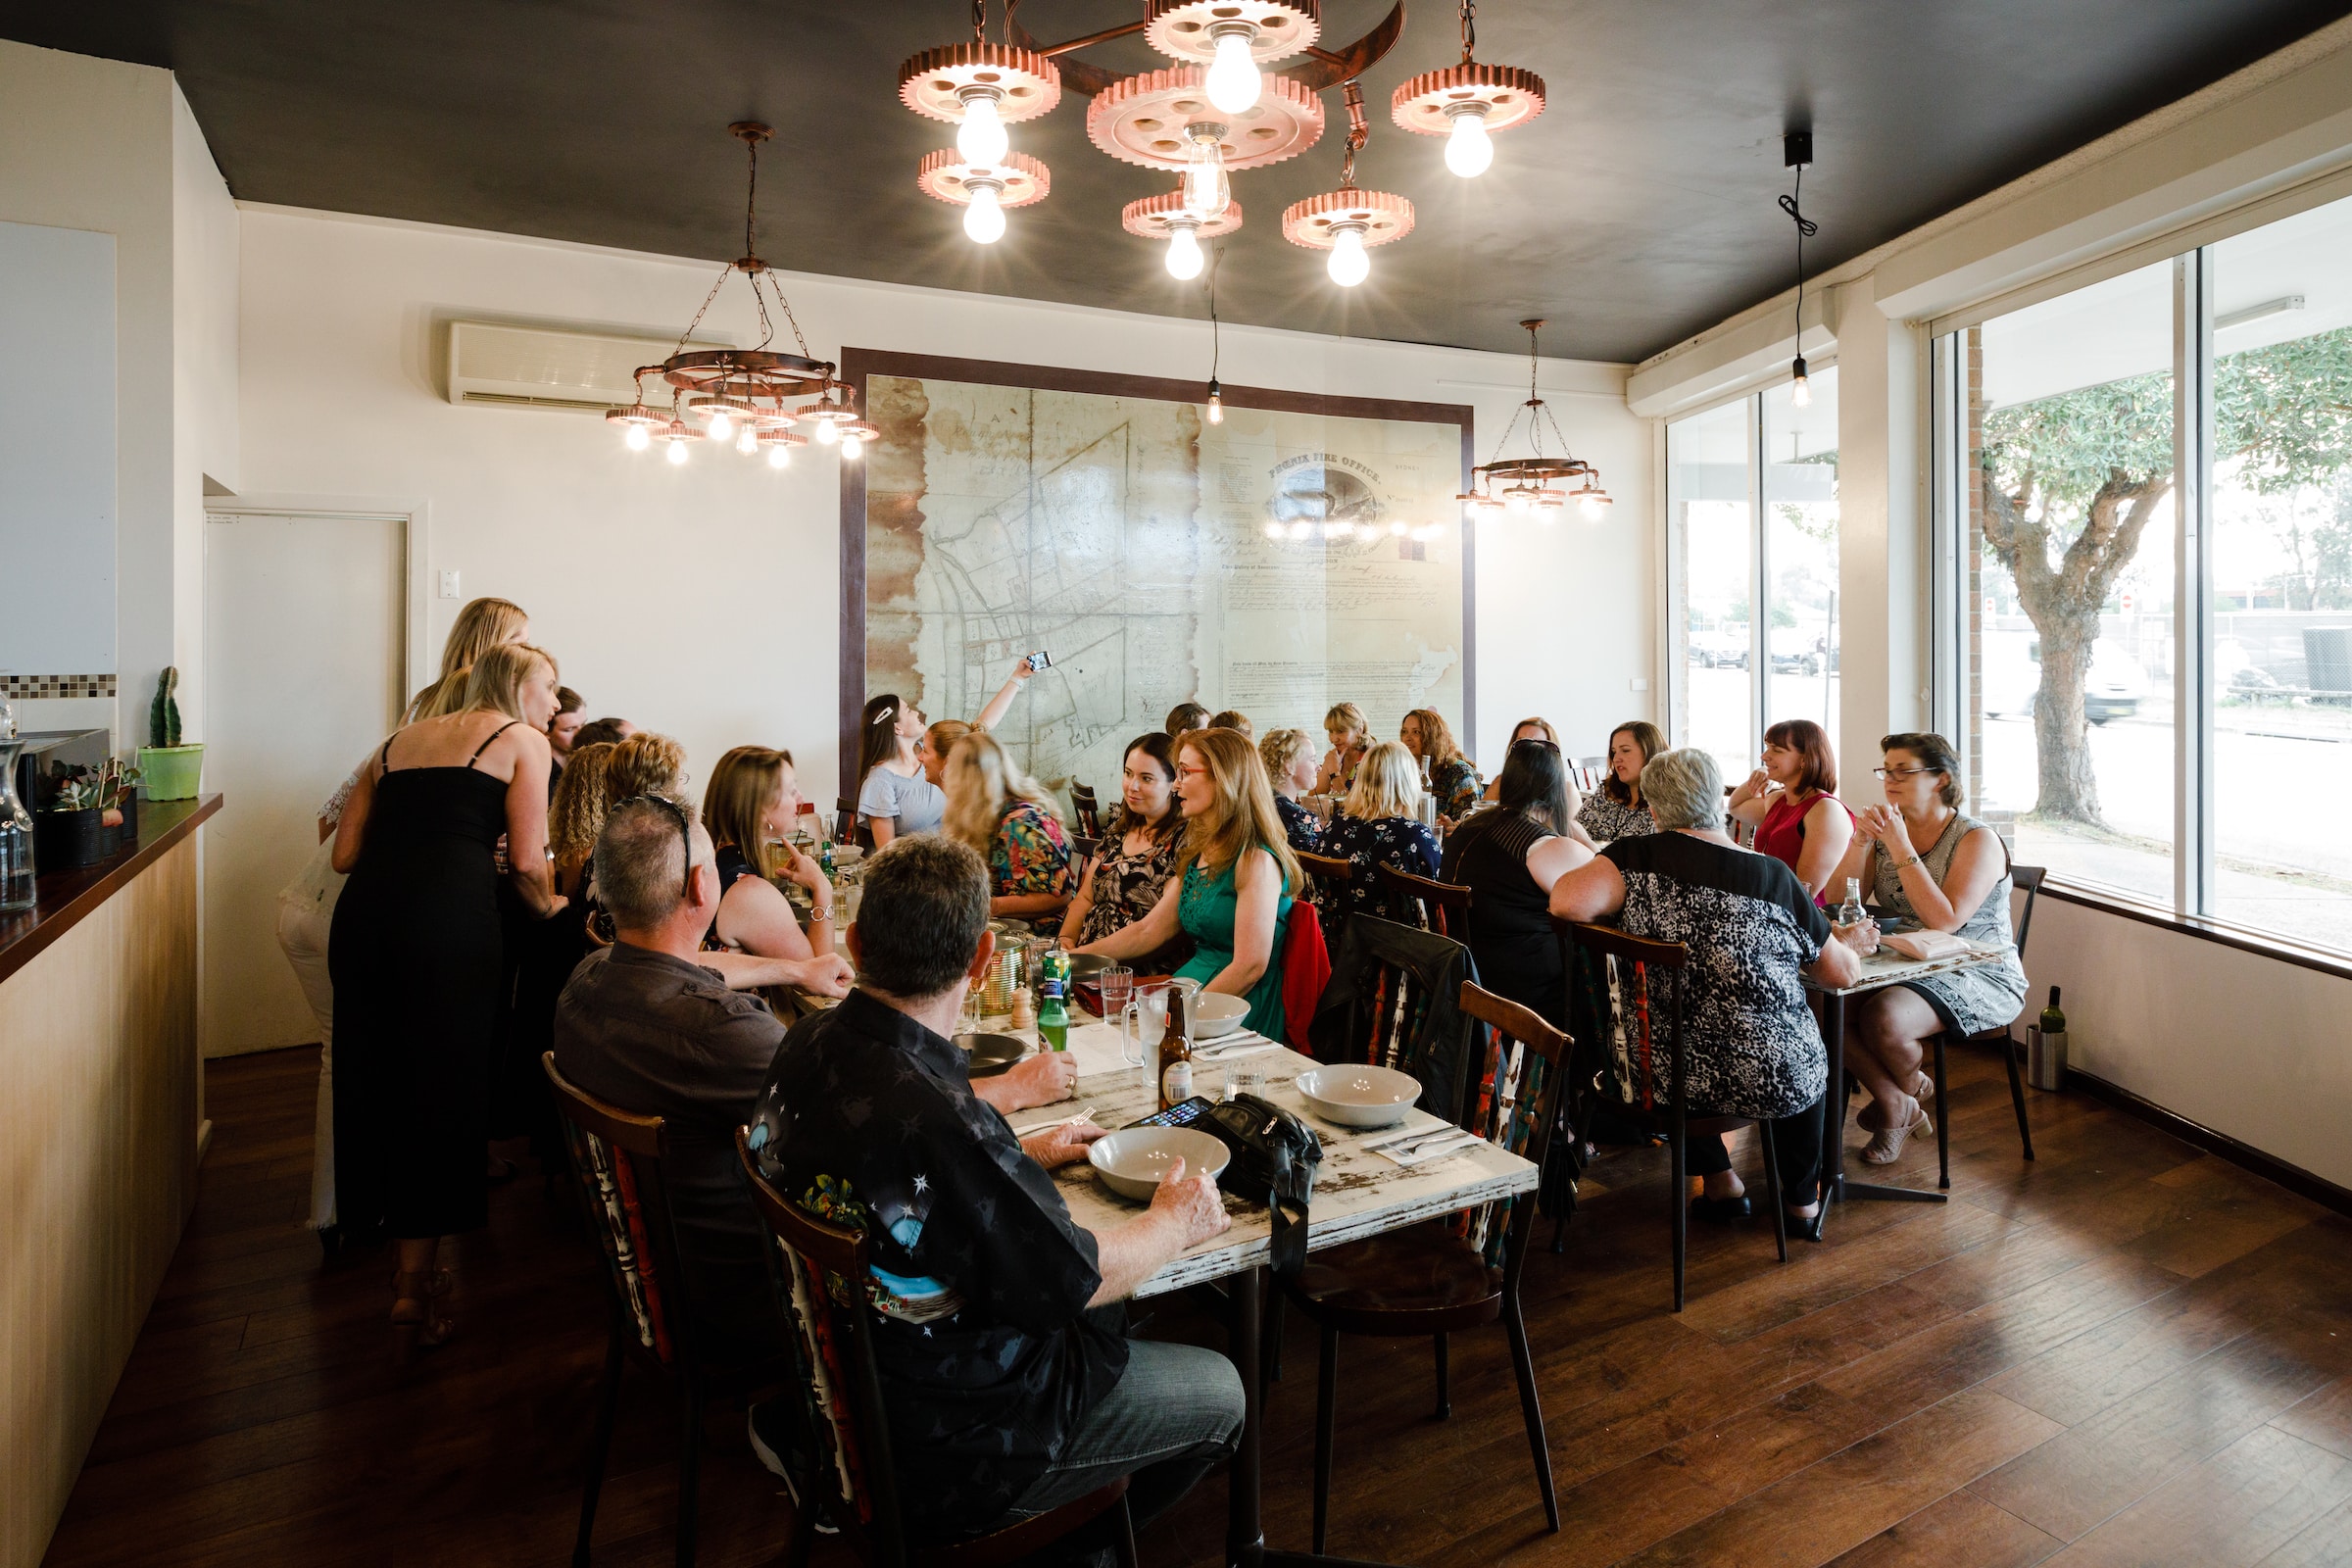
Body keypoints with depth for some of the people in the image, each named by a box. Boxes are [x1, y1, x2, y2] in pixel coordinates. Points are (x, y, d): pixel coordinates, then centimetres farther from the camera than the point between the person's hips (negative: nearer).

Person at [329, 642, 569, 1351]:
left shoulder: (400, 739, 26)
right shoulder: (523, 740, 10)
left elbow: (344, 852, 20)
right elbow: (527, 863, 1)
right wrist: (548, 906, 21)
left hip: (365, 910, 6)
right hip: (448, 916, -6)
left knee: (372, 1077, 16)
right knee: (441, 1086, 5)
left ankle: (392, 1241, 33)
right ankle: (414, 1282, 15)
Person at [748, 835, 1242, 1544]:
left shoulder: (811, 1044, -11)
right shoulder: (940, 1123, -37)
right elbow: (1074, 1279, -23)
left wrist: (1021, 1152, 11)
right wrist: (1176, 1221, -5)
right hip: (946, 1442, -8)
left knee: (1111, 1321, 26)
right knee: (1220, 1393, 10)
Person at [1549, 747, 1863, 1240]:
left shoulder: (1636, 857, -12)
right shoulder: (1774, 876, -7)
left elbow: (1568, 902, -29)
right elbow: (1842, 971, 3)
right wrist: (1851, 946, 27)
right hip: (1772, 1079, 0)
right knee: (1809, 1054, 36)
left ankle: (1720, 1182, 41)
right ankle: (1802, 1202, 47)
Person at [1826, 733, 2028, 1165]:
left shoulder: (1977, 839, -10)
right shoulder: (1887, 830, 7)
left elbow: (1944, 921, -24)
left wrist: (1901, 847, -24)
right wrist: (1862, 839, -14)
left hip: (1979, 976, -5)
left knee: (1883, 1019, -31)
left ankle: (1912, 1089, 7)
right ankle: (1896, 1105, 2)